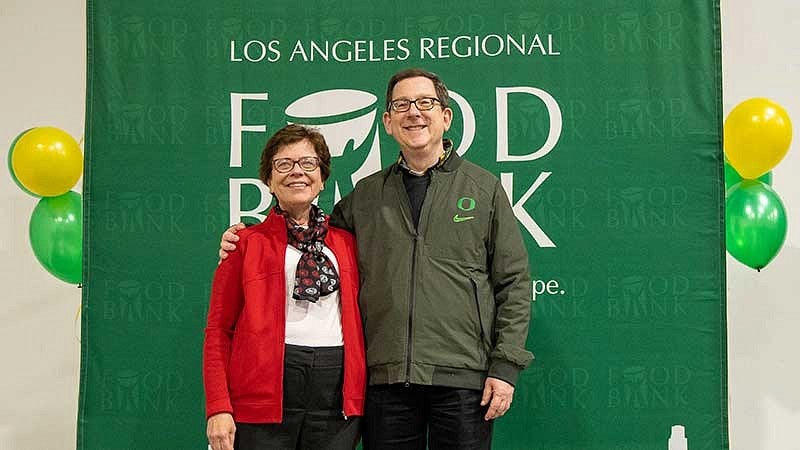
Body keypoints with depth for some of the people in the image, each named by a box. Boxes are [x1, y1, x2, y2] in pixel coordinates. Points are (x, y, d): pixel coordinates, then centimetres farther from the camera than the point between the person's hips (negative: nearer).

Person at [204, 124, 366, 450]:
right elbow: (219, 331, 2)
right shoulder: (246, 243, 5)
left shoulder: (346, 243, 13)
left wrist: (360, 396, 5)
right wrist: (219, 408, -8)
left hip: (337, 398, 3)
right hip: (265, 395, -2)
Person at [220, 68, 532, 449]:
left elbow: (514, 282, 4)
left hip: (464, 377, -2)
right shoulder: (366, 195, 13)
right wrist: (246, 241, 8)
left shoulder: (484, 188, 6)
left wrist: (505, 366, -4)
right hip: (386, 376, 2)